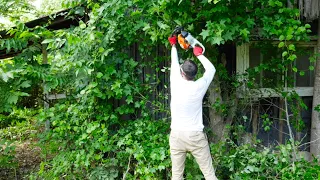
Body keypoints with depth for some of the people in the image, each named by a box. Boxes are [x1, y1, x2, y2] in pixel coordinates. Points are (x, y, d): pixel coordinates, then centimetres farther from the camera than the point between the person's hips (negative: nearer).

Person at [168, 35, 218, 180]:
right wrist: (199, 54, 23)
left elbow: (174, 64, 13)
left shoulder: (176, 84, -6)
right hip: (196, 136, -1)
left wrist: (173, 45, 29)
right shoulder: (199, 86, -7)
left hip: (177, 135, 1)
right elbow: (211, 69, 12)